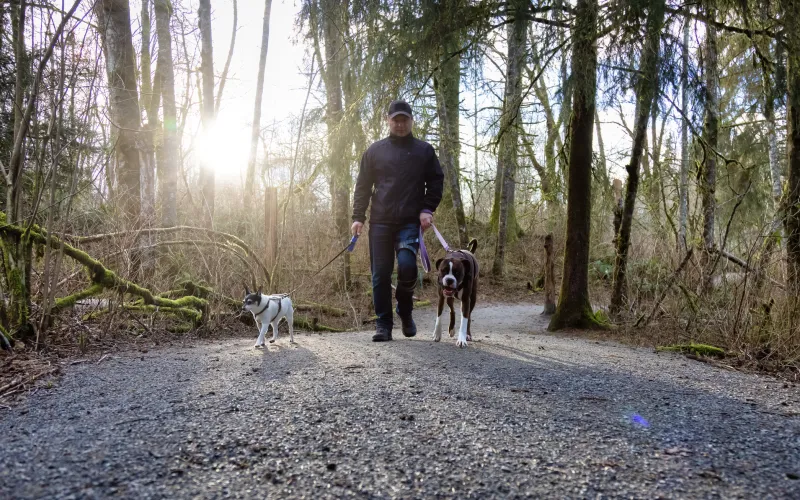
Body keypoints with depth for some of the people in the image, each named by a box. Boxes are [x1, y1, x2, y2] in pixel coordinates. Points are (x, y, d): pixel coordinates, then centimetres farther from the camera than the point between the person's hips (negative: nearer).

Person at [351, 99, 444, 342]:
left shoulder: (424, 150, 11)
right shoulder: (374, 151, 12)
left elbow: (436, 182, 9)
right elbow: (363, 186, 10)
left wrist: (427, 209, -6)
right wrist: (358, 217, 1)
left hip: (411, 222, -1)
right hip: (380, 222, 2)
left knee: (406, 265, -19)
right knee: (380, 274, -1)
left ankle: (405, 312, 7)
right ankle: (383, 325, 8)